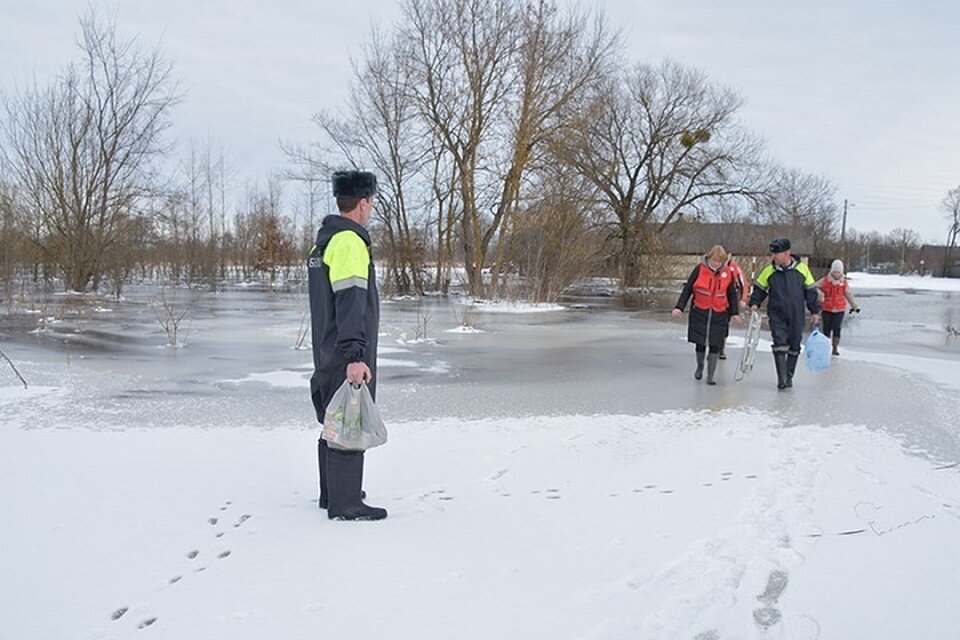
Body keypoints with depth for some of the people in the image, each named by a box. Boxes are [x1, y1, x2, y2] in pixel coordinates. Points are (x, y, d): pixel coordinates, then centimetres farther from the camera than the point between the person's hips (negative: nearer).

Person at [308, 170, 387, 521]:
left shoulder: (322, 242, 16)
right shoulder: (349, 241, -16)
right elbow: (350, 302, -25)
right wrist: (355, 355, -29)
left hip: (326, 352, 10)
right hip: (347, 358, -10)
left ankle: (332, 493, 28)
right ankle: (345, 504, 2)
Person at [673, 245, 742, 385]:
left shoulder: (727, 273, 0)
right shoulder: (700, 269, -6)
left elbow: (732, 294, 13)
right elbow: (688, 288, -1)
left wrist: (735, 312, 14)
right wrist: (679, 307, -6)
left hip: (719, 314, 1)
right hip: (699, 312, -1)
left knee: (715, 345, -2)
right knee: (700, 343, 4)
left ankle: (711, 375, 6)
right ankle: (700, 367, 31)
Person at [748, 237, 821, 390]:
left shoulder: (802, 269, -2)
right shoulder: (769, 271, -1)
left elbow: (810, 290, 6)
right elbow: (759, 288, 11)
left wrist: (815, 311, 6)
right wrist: (754, 303, -4)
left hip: (796, 316, 1)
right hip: (777, 315, -1)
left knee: (794, 347, 9)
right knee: (780, 345, -11)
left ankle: (789, 376, 24)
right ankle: (781, 379, -10)